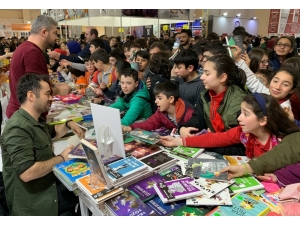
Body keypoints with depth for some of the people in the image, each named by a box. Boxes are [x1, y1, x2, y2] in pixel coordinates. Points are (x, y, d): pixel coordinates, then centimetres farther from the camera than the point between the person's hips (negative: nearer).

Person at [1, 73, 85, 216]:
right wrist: (61, 158, -22)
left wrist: (69, 124, 8)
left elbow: (53, 132, 28)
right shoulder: (18, 128, -27)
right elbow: (27, 173, -35)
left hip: (48, 186, 9)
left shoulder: (34, 121, 8)